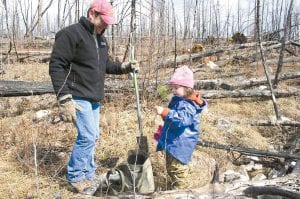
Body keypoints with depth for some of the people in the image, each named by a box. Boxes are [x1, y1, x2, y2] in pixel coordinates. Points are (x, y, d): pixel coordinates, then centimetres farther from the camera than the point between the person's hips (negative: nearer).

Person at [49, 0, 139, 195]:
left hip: (94, 98, 9)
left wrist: (125, 67, 5)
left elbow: (106, 65, 23)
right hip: (78, 97, -9)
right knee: (87, 136, -10)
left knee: (92, 136, 13)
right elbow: (56, 66, -18)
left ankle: (88, 174, 27)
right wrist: (64, 99, -23)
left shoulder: (101, 38, 13)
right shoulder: (70, 34, -14)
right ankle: (76, 178, 8)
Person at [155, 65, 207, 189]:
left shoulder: (189, 105, -22)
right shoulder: (177, 100, 11)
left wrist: (165, 112, -45)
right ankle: (175, 188, 37)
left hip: (180, 145, -11)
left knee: (177, 170, -6)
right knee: (170, 168, 22)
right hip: (172, 142, 11)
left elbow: (181, 119, -39)